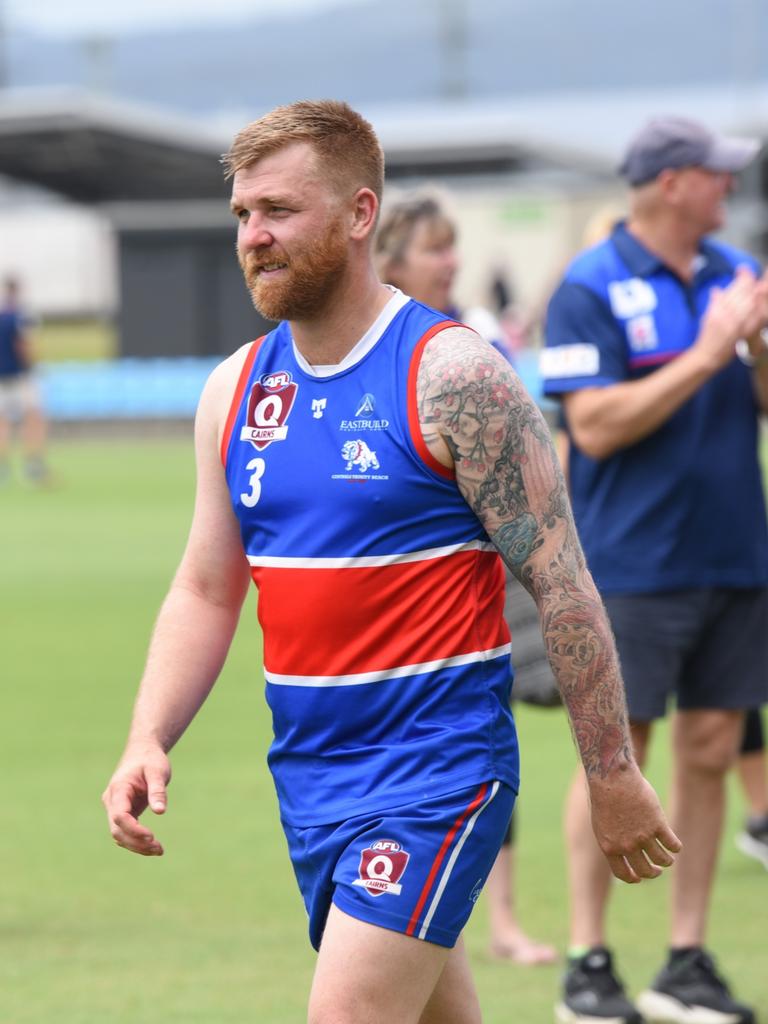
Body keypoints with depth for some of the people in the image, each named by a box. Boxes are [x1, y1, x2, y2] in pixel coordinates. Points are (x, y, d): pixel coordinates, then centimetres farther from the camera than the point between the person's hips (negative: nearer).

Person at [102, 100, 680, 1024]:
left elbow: (561, 582, -10)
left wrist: (612, 776, -9)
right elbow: (204, 591, 13)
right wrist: (148, 743, -2)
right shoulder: (235, 391, 8)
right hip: (308, 769, 7)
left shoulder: (452, 375, -11)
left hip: (436, 767, -7)